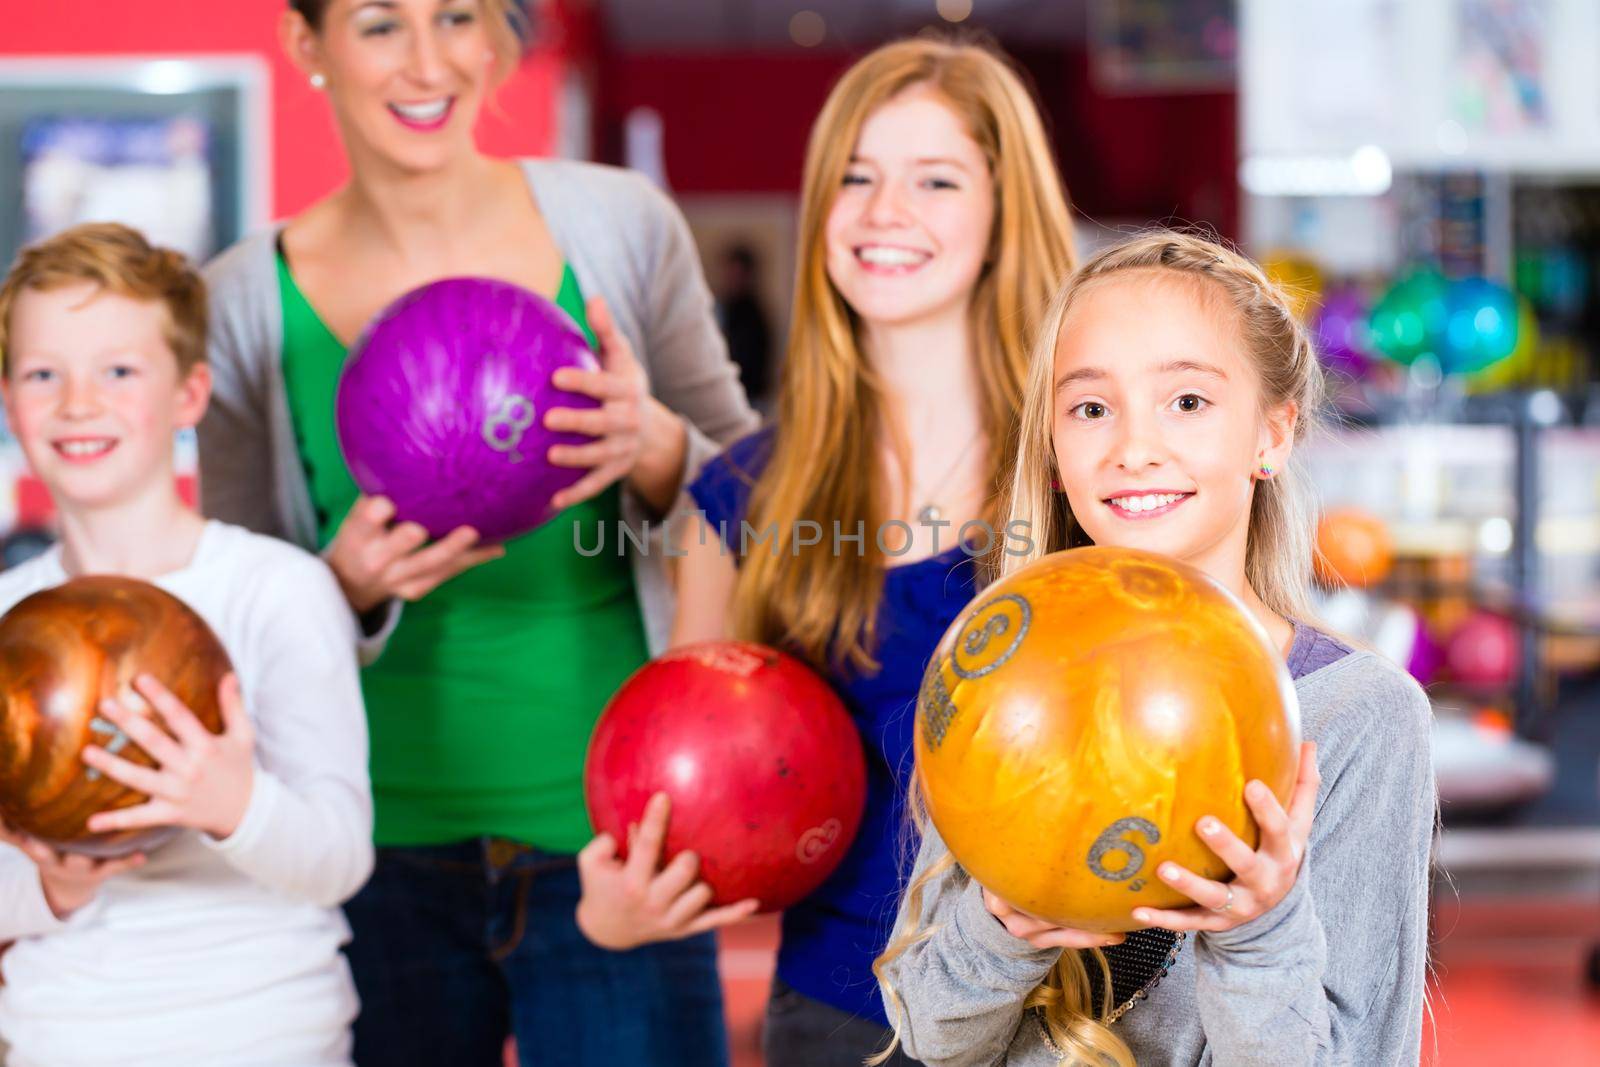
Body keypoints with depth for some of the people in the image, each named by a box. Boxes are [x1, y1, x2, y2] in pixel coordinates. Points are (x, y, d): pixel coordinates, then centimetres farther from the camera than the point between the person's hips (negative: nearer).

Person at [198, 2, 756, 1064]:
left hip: (609, 852, 0)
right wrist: (349, 588, -15)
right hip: (376, 857, 1)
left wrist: (656, 452, -16)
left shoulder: (621, 225, -2)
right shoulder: (248, 300, -1)